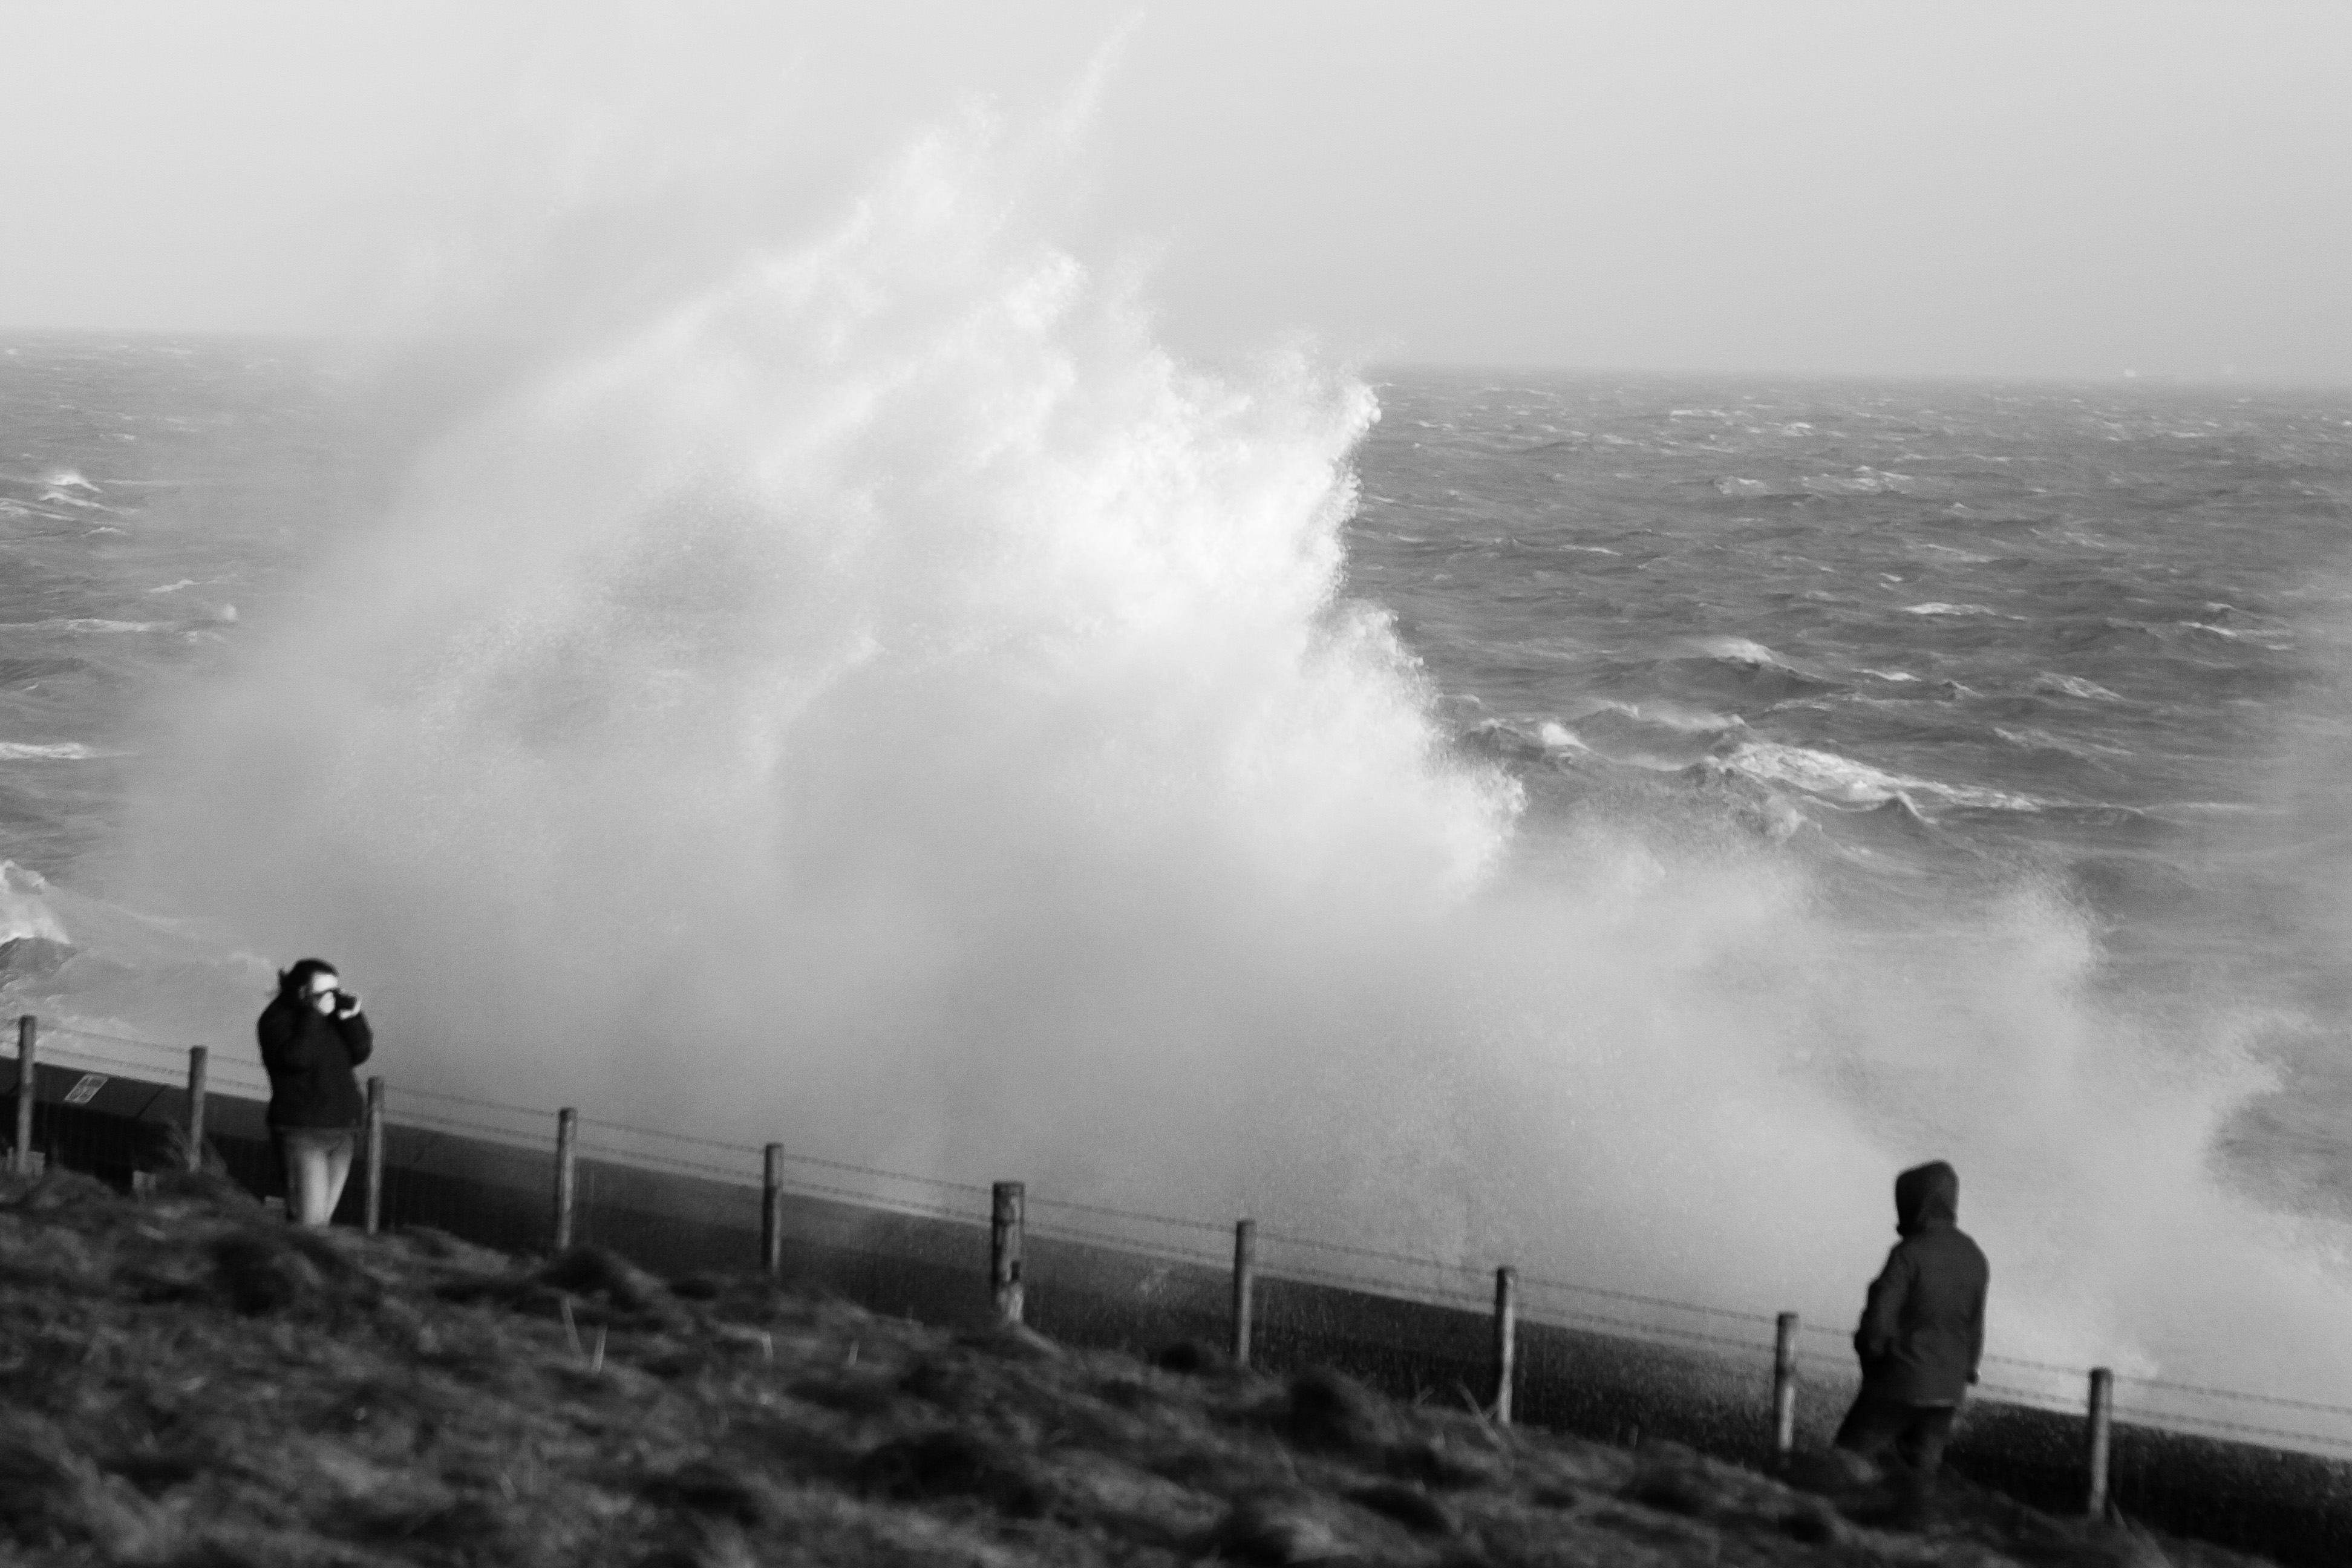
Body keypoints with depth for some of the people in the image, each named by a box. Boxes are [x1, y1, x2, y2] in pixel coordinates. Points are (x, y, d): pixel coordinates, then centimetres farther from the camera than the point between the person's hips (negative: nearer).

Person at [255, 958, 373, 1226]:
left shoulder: (333, 1017, 11)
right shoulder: (278, 1019, -7)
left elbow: (360, 1052, 6)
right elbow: (296, 1056, -22)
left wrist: (352, 1017, -8)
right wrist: (315, 1015, -22)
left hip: (341, 1133, 7)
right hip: (301, 1132, -7)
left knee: (321, 1220, 7)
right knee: (308, 1221, -16)